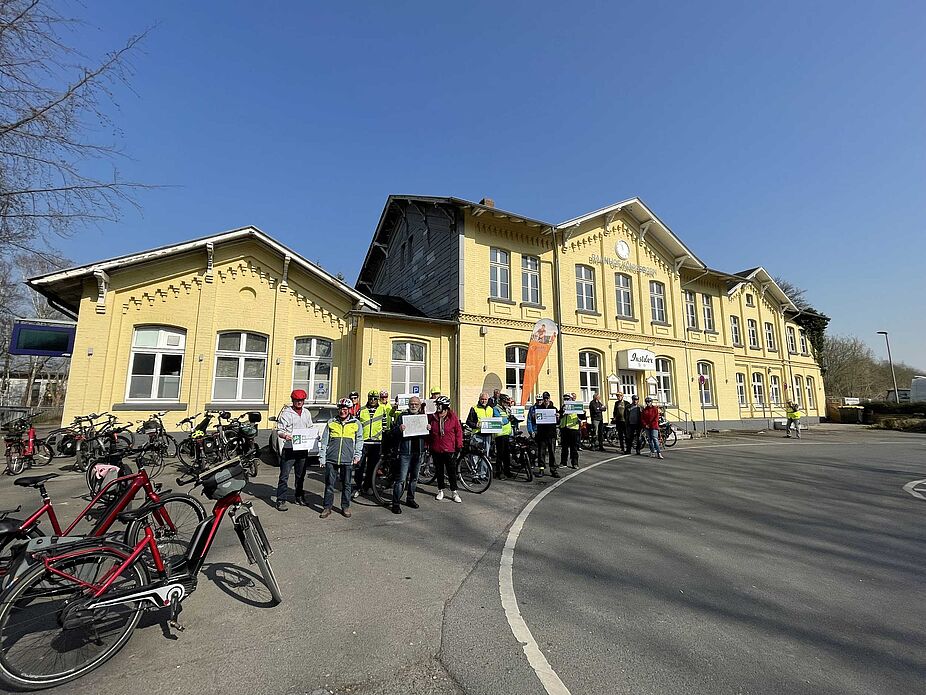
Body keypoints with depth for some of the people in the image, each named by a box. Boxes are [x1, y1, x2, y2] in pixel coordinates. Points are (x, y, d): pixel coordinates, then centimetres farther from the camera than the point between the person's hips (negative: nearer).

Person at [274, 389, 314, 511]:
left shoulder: (307, 413, 14)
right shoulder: (286, 413, -3)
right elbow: (279, 430, -6)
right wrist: (285, 435, -26)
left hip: (303, 449, 5)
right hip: (289, 449, -5)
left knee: (301, 475, 15)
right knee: (284, 476, -4)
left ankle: (300, 497, 28)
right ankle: (281, 500, 4)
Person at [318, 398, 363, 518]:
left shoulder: (356, 423, 6)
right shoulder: (331, 422, 9)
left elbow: (359, 440, 11)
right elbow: (324, 440, 12)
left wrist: (357, 455, 3)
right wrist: (322, 456, 6)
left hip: (347, 459, 0)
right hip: (331, 459, 1)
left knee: (346, 484, 8)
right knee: (329, 484, 4)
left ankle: (345, 507, 20)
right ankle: (327, 507, 16)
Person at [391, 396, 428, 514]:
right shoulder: (402, 416, 0)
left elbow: (428, 436, 13)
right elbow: (393, 433, -5)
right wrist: (399, 429, -26)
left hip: (418, 452, 4)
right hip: (405, 452, -4)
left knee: (414, 477, 15)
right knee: (401, 479, -6)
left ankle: (410, 499, 30)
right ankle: (395, 503, 2)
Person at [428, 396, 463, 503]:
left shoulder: (453, 417, -7)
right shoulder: (432, 417, -1)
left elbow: (458, 431, -1)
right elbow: (428, 432, 10)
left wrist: (459, 446, -1)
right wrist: (428, 445, 7)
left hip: (449, 450, -2)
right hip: (436, 450, 3)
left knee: (452, 472, 4)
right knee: (439, 472, 14)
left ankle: (454, 493, 17)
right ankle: (440, 491, 30)